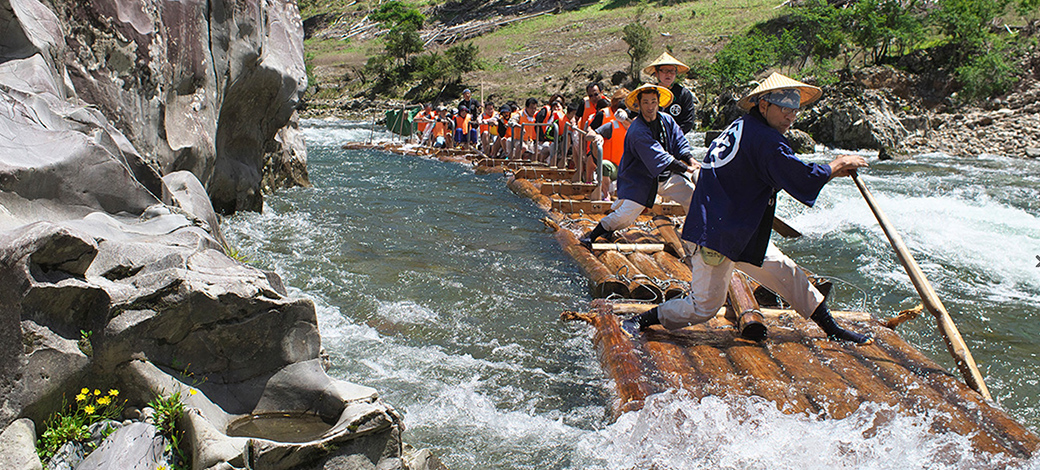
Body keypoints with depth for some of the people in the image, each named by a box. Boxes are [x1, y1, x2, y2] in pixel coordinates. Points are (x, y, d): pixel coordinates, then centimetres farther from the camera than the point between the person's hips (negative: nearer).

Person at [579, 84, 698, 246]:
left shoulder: (667, 120, 0)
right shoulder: (637, 131, -23)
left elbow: (680, 143, 6)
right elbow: (658, 157, -27)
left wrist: (690, 159, -14)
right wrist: (685, 168, -27)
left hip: (668, 176, 7)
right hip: (641, 178, -6)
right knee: (625, 216, -15)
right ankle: (593, 235, 6)